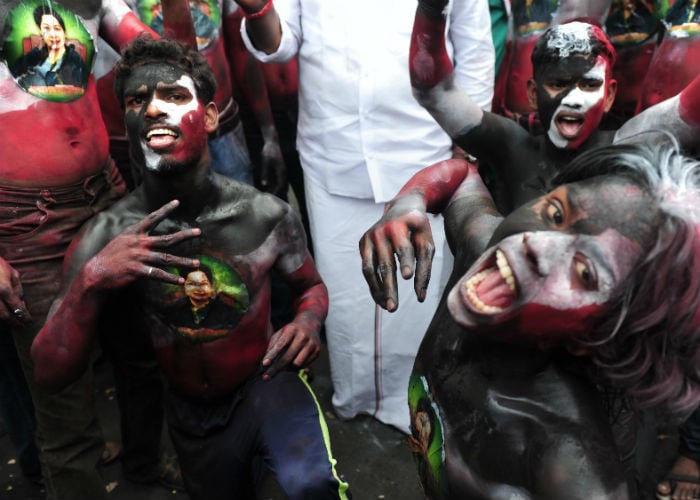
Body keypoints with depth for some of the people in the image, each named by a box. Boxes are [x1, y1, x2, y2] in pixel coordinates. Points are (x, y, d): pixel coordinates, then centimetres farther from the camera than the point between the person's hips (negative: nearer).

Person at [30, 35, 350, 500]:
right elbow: (52, 374, -14)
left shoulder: (268, 215, -17)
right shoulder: (103, 239, -16)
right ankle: (248, 461, 57)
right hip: (192, 415, 3)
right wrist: (90, 283, -31)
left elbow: (311, 286, 3)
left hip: (267, 382, -2)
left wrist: (309, 321, -20)